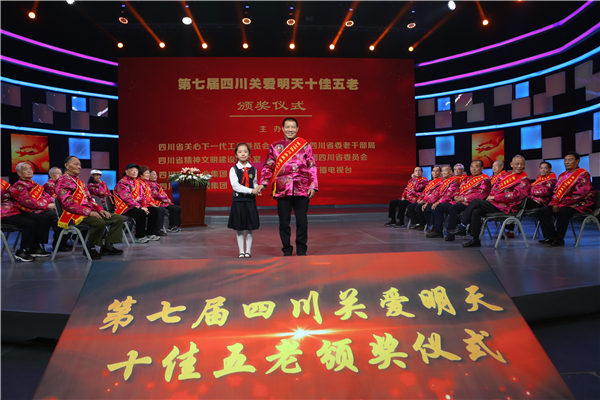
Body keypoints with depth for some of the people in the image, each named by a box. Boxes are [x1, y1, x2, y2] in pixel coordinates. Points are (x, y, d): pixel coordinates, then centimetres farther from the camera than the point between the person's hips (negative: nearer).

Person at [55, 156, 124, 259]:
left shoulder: (79, 181, 23)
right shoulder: (63, 181, -6)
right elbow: (68, 204, -17)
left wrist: (100, 209, 4)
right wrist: (89, 212, -24)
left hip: (89, 211, 9)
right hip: (75, 215, -9)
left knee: (118, 219, -2)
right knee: (100, 223, -35)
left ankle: (107, 245, 1)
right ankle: (89, 249, -14)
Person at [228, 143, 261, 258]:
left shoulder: (253, 169, 7)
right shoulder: (233, 169, -2)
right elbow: (235, 186, -12)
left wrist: (257, 188, -7)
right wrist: (251, 191, -18)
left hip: (250, 201, 2)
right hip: (238, 200, -2)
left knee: (249, 228, 5)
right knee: (239, 228, 4)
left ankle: (248, 251, 16)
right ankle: (241, 251, 15)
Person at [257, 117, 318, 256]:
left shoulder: (305, 145, 8)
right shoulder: (275, 146, 9)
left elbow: (312, 167, 7)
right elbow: (268, 167, 10)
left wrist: (313, 186, -2)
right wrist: (262, 183, -3)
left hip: (302, 190, 0)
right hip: (282, 191, 1)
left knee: (302, 221, 2)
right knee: (284, 222, 4)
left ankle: (301, 250, 16)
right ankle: (287, 250, 18)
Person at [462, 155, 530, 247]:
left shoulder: (524, 180, -5)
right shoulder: (506, 175, 18)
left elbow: (514, 195, -16)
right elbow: (495, 187, 22)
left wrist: (495, 197, -14)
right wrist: (491, 195, 0)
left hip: (506, 207, -7)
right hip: (496, 202, 7)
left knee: (476, 202, -19)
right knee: (476, 212, -17)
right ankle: (475, 240, -11)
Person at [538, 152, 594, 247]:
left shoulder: (583, 174, -6)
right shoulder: (562, 175, 18)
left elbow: (580, 193, -16)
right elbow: (556, 191, 15)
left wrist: (561, 204, -20)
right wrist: (555, 203, -5)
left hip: (578, 205, -7)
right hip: (561, 204, 8)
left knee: (562, 212, -35)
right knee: (543, 211, -11)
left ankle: (559, 240, -21)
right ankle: (551, 237, -10)